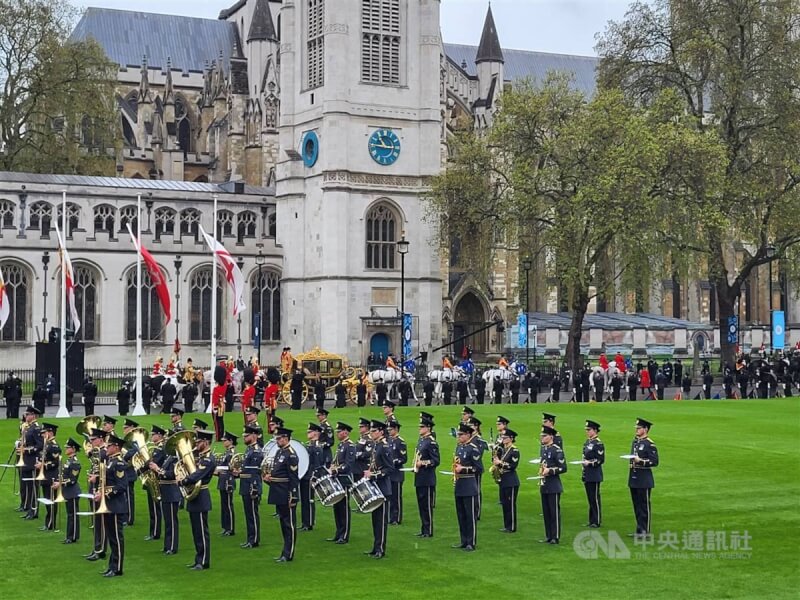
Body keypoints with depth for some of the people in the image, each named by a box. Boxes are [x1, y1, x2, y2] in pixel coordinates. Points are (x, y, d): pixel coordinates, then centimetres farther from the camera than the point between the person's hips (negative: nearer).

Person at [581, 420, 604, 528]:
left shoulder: (598, 444, -13)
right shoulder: (587, 442, 13)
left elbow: (601, 460, -15)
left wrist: (589, 463, -23)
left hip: (595, 475, -8)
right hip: (587, 475, 8)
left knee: (595, 498, -3)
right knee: (590, 498, 13)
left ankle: (597, 521, 3)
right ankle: (592, 520, 19)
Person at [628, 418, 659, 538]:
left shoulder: (650, 444, -10)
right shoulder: (635, 442, 13)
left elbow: (655, 461, -14)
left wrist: (640, 461, -21)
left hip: (644, 480, -8)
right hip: (634, 478, 8)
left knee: (644, 505, -2)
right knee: (637, 505, 11)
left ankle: (645, 531, 4)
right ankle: (639, 529, 19)